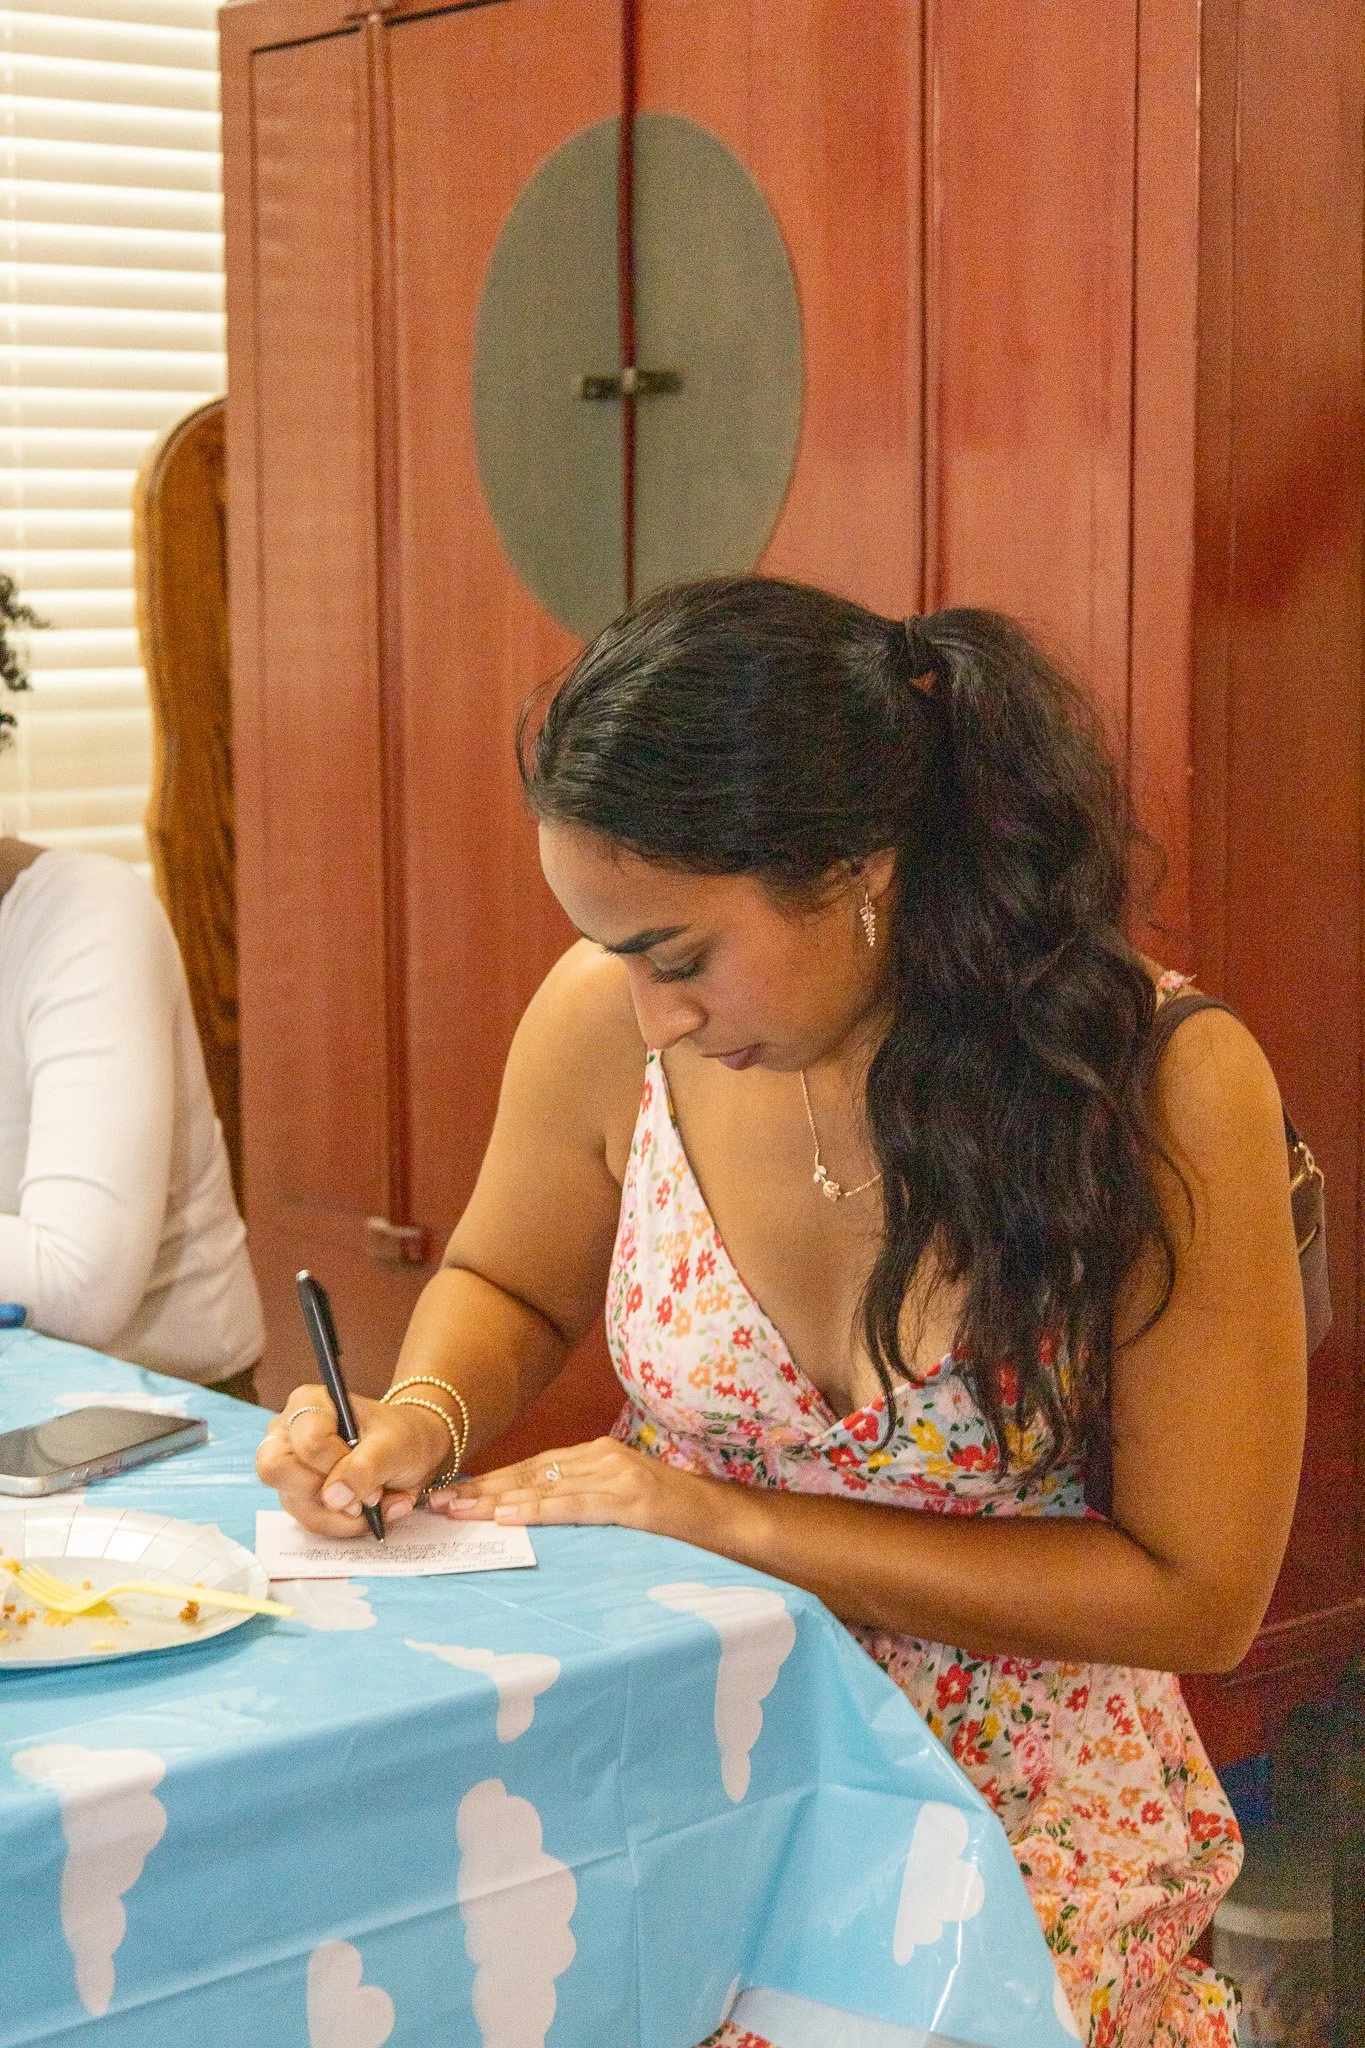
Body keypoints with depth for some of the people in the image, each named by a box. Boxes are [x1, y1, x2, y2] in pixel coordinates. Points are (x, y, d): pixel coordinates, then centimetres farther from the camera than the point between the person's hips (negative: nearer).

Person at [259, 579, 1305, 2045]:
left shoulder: (1167, 1083, -18)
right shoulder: (612, 1019, -10)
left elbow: (1196, 1596, -13)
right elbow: (507, 1288, 12)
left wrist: (731, 1521, -17)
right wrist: (422, 1415, -11)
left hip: (1024, 1809, -3)